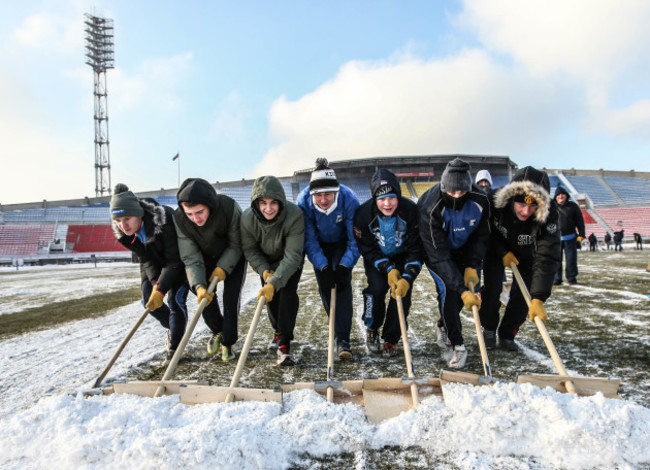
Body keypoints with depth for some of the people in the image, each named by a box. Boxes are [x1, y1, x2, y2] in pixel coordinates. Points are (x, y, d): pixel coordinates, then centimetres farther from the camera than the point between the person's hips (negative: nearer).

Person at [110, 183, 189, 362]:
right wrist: (155, 283, -25)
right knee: (150, 301, 3)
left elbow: (174, 261, -30)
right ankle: (174, 328, 28)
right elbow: (145, 260, -12)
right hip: (153, 265, 6)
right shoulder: (123, 232, -19)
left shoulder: (164, 220, -38)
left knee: (176, 300, -15)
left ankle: (174, 347, 1)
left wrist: (161, 289, -32)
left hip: (178, 262, -6)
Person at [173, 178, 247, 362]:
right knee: (205, 296, -4)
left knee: (230, 298, -10)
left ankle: (227, 342, 11)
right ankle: (216, 331, 27)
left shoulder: (229, 207, -37)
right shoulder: (179, 219, -29)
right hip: (207, 258, 3)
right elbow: (191, 259, -25)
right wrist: (198, 286, -39)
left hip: (233, 257, -2)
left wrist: (223, 268, -28)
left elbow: (236, 244, -21)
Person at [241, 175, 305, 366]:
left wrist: (273, 283, -44)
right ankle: (278, 331, 32)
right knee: (270, 295, 4)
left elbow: (292, 256, -38)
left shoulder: (294, 216, -39)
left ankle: (284, 344, -14)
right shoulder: (247, 219, -29)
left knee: (288, 292, -18)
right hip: (266, 260, 3)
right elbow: (249, 249, -11)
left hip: (291, 259, -3)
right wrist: (264, 271, -24)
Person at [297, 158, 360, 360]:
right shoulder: (304, 201, -29)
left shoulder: (349, 199, -32)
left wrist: (344, 266, -35)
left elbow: (355, 239, -27)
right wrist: (323, 266, -32)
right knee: (324, 286, -2)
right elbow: (309, 240, -23)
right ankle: (340, 328, 22)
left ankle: (343, 339, -17)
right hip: (320, 245, 2)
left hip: (342, 243, -2)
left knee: (342, 282, -18)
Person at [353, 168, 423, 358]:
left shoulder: (410, 211, -28)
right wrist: (389, 269, -26)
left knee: (402, 292, -13)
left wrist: (407, 278, -31)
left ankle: (391, 339, 6)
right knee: (377, 287, -20)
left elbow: (416, 249, -22)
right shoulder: (364, 213, -26)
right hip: (376, 258, 0)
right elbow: (367, 249, -16)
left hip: (402, 257, 1)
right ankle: (371, 329, 9)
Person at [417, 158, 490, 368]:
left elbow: (480, 237, -7)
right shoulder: (429, 208, -37)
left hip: (462, 250, 4)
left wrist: (472, 267, -19)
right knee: (448, 288, -18)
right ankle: (458, 345, -4)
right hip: (435, 250, -4)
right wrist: (462, 289, -39)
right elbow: (439, 255, -37)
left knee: (466, 289, 1)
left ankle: (443, 325, 30)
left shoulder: (480, 201, -25)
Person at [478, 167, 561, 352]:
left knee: (523, 295, -8)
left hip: (527, 255, 0)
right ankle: (489, 330, 15)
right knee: (491, 290, -10)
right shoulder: (495, 201, -34)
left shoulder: (548, 213, -37)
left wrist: (539, 298, -46)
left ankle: (507, 335, 14)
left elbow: (547, 258, -41)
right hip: (497, 250, 0)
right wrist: (503, 252, -22)